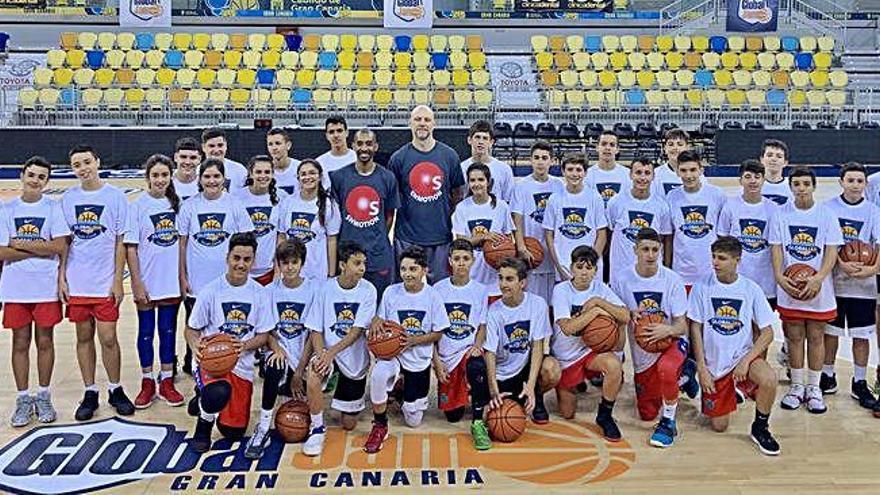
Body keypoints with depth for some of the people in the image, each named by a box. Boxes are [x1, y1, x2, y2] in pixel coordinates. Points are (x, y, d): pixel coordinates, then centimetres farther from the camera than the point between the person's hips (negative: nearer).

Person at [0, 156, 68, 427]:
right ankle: (23, 399, 19)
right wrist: (41, 249, -11)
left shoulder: (54, 208, -2)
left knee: (45, 341, 8)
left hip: (46, 287, -1)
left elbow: (60, 246, -12)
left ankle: (43, 397, 21)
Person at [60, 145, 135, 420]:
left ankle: (115, 390, 18)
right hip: (76, 282, 3)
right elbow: (64, 241, 9)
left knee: (108, 337, 0)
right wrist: (61, 278, 3)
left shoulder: (115, 196, -3)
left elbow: (120, 241, -3)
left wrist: (118, 280, -6)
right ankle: (90, 393, 21)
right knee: (84, 337, 10)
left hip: (105, 282, -3)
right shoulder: (68, 199, 5)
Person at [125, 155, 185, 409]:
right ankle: (147, 382, 22)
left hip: (171, 281, 3)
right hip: (147, 282, -3)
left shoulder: (177, 204, 2)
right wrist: (137, 283, -11)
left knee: (168, 331, 11)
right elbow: (130, 248, -7)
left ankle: (167, 382, 22)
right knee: (146, 332, 9)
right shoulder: (138, 206, -8)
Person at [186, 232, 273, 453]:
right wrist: (196, 346, -22)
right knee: (220, 392, -38)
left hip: (242, 364, 3)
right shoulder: (211, 290, -7)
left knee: (234, 432, 4)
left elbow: (263, 335, 1)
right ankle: (203, 426, -3)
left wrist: (244, 346, -21)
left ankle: (208, 397, 35)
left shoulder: (261, 294, -1)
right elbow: (191, 329, 1)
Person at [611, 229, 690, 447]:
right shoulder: (622, 279, -10)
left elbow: (681, 325, -12)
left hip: (672, 340, -3)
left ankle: (668, 422, -15)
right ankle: (681, 377, 39)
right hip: (642, 351, 3)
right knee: (647, 413, 11)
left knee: (666, 367, -40)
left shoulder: (672, 280, -13)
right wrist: (630, 315, -19)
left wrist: (668, 330, -35)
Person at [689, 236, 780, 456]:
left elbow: (767, 333, -4)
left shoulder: (751, 289, -4)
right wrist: (701, 368, -7)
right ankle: (730, 394, 36)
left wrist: (746, 360, -17)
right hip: (714, 364, 1)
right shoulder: (702, 287, -5)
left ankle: (760, 428, -6)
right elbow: (696, 328, -2)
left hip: (743, 355, 0)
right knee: (719, 426, 1)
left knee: (769, 379, -33)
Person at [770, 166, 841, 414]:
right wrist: (779, 276, -17)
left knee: (816, 337, 8)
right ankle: (796, 386, 23)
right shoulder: (781, 214, 0)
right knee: (794, 337, 9)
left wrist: (818, 278, -21)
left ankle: (814, 388, 22)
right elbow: (776, 248, -2)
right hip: (789, 289, 1)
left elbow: (832, 250, -6)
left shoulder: (826, 214, -2)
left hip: (818, 289, 0)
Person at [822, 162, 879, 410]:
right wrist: (842, 264, -20)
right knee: (830, 331, 10)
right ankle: (828, 376, 25)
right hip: (833, 281, -1)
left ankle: (860, 383, 18)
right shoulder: (828, 208, -1)